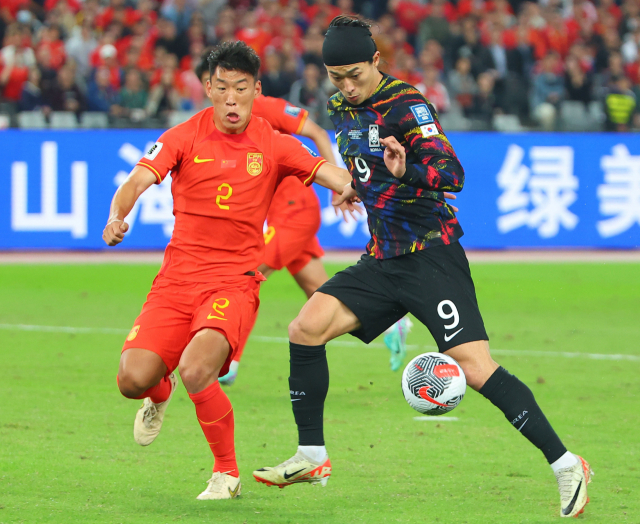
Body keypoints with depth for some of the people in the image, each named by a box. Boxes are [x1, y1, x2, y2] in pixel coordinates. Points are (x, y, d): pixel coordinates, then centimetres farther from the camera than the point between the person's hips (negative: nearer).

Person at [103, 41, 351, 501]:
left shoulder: (273, 145, 2)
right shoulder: (186, 137, 1)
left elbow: (334, 176, -3)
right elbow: (139, 180, -10)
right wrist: (117, 216, -30)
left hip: (235, 282, -2)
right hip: (177, 278, 2)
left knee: (196, 369, -29)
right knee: (133, 378, -15)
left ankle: (227, 473, -6)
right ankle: (160, 395, 26)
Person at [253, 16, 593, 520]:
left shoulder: (408, 105, -13)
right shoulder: (342, 109, 11)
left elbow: (452, 173, -26)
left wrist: (410, 173, -42)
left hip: (431, 255, -7)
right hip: (382, 260, 7)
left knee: (476, 368, -17)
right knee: (305, 328, -8)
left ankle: (566, 465, -11)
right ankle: (312, 458, 5)